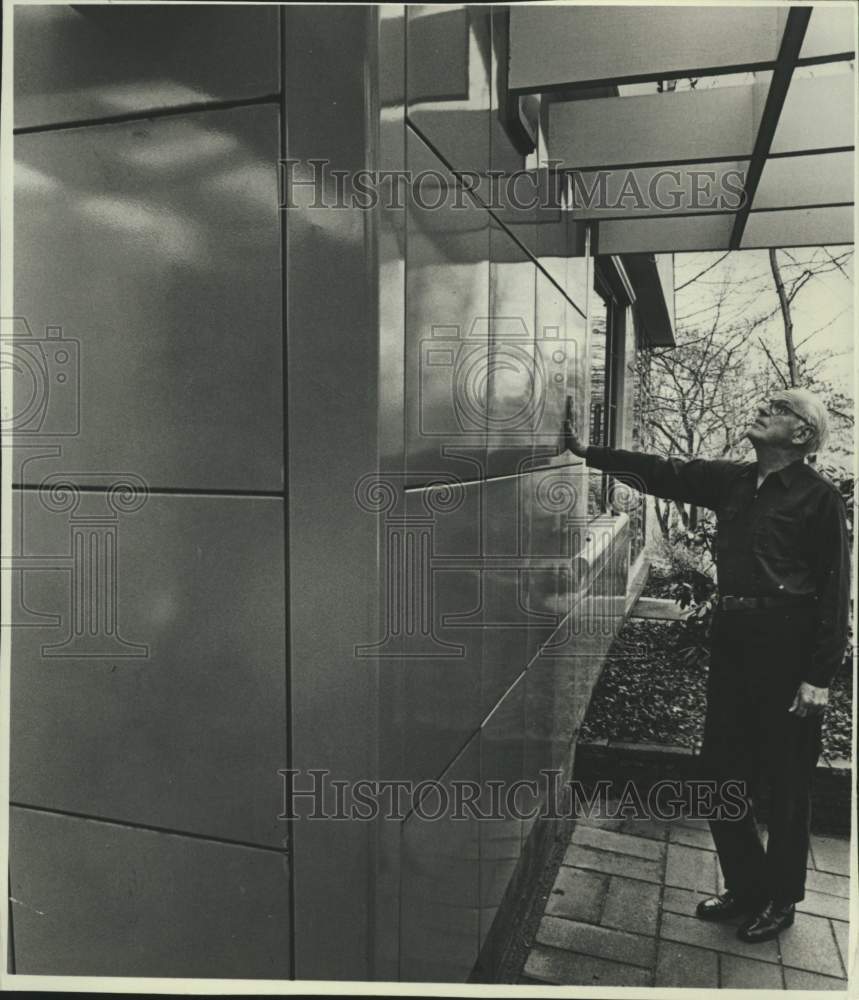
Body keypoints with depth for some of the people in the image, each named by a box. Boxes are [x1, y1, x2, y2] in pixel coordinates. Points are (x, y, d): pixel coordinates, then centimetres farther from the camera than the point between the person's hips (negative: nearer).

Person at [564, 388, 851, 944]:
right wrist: (587, 451, 0)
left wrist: (820, 675, -14)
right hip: (732, 635, 6)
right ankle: (746, 888, 32)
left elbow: (835, 589, -10)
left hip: (788, 644, -6)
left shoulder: (819, 496, -8)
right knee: (722, 771, 12)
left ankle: (779, 900, 29)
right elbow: (662, 473, 7)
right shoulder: (733, 481, 9)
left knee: (786, 782, 8)